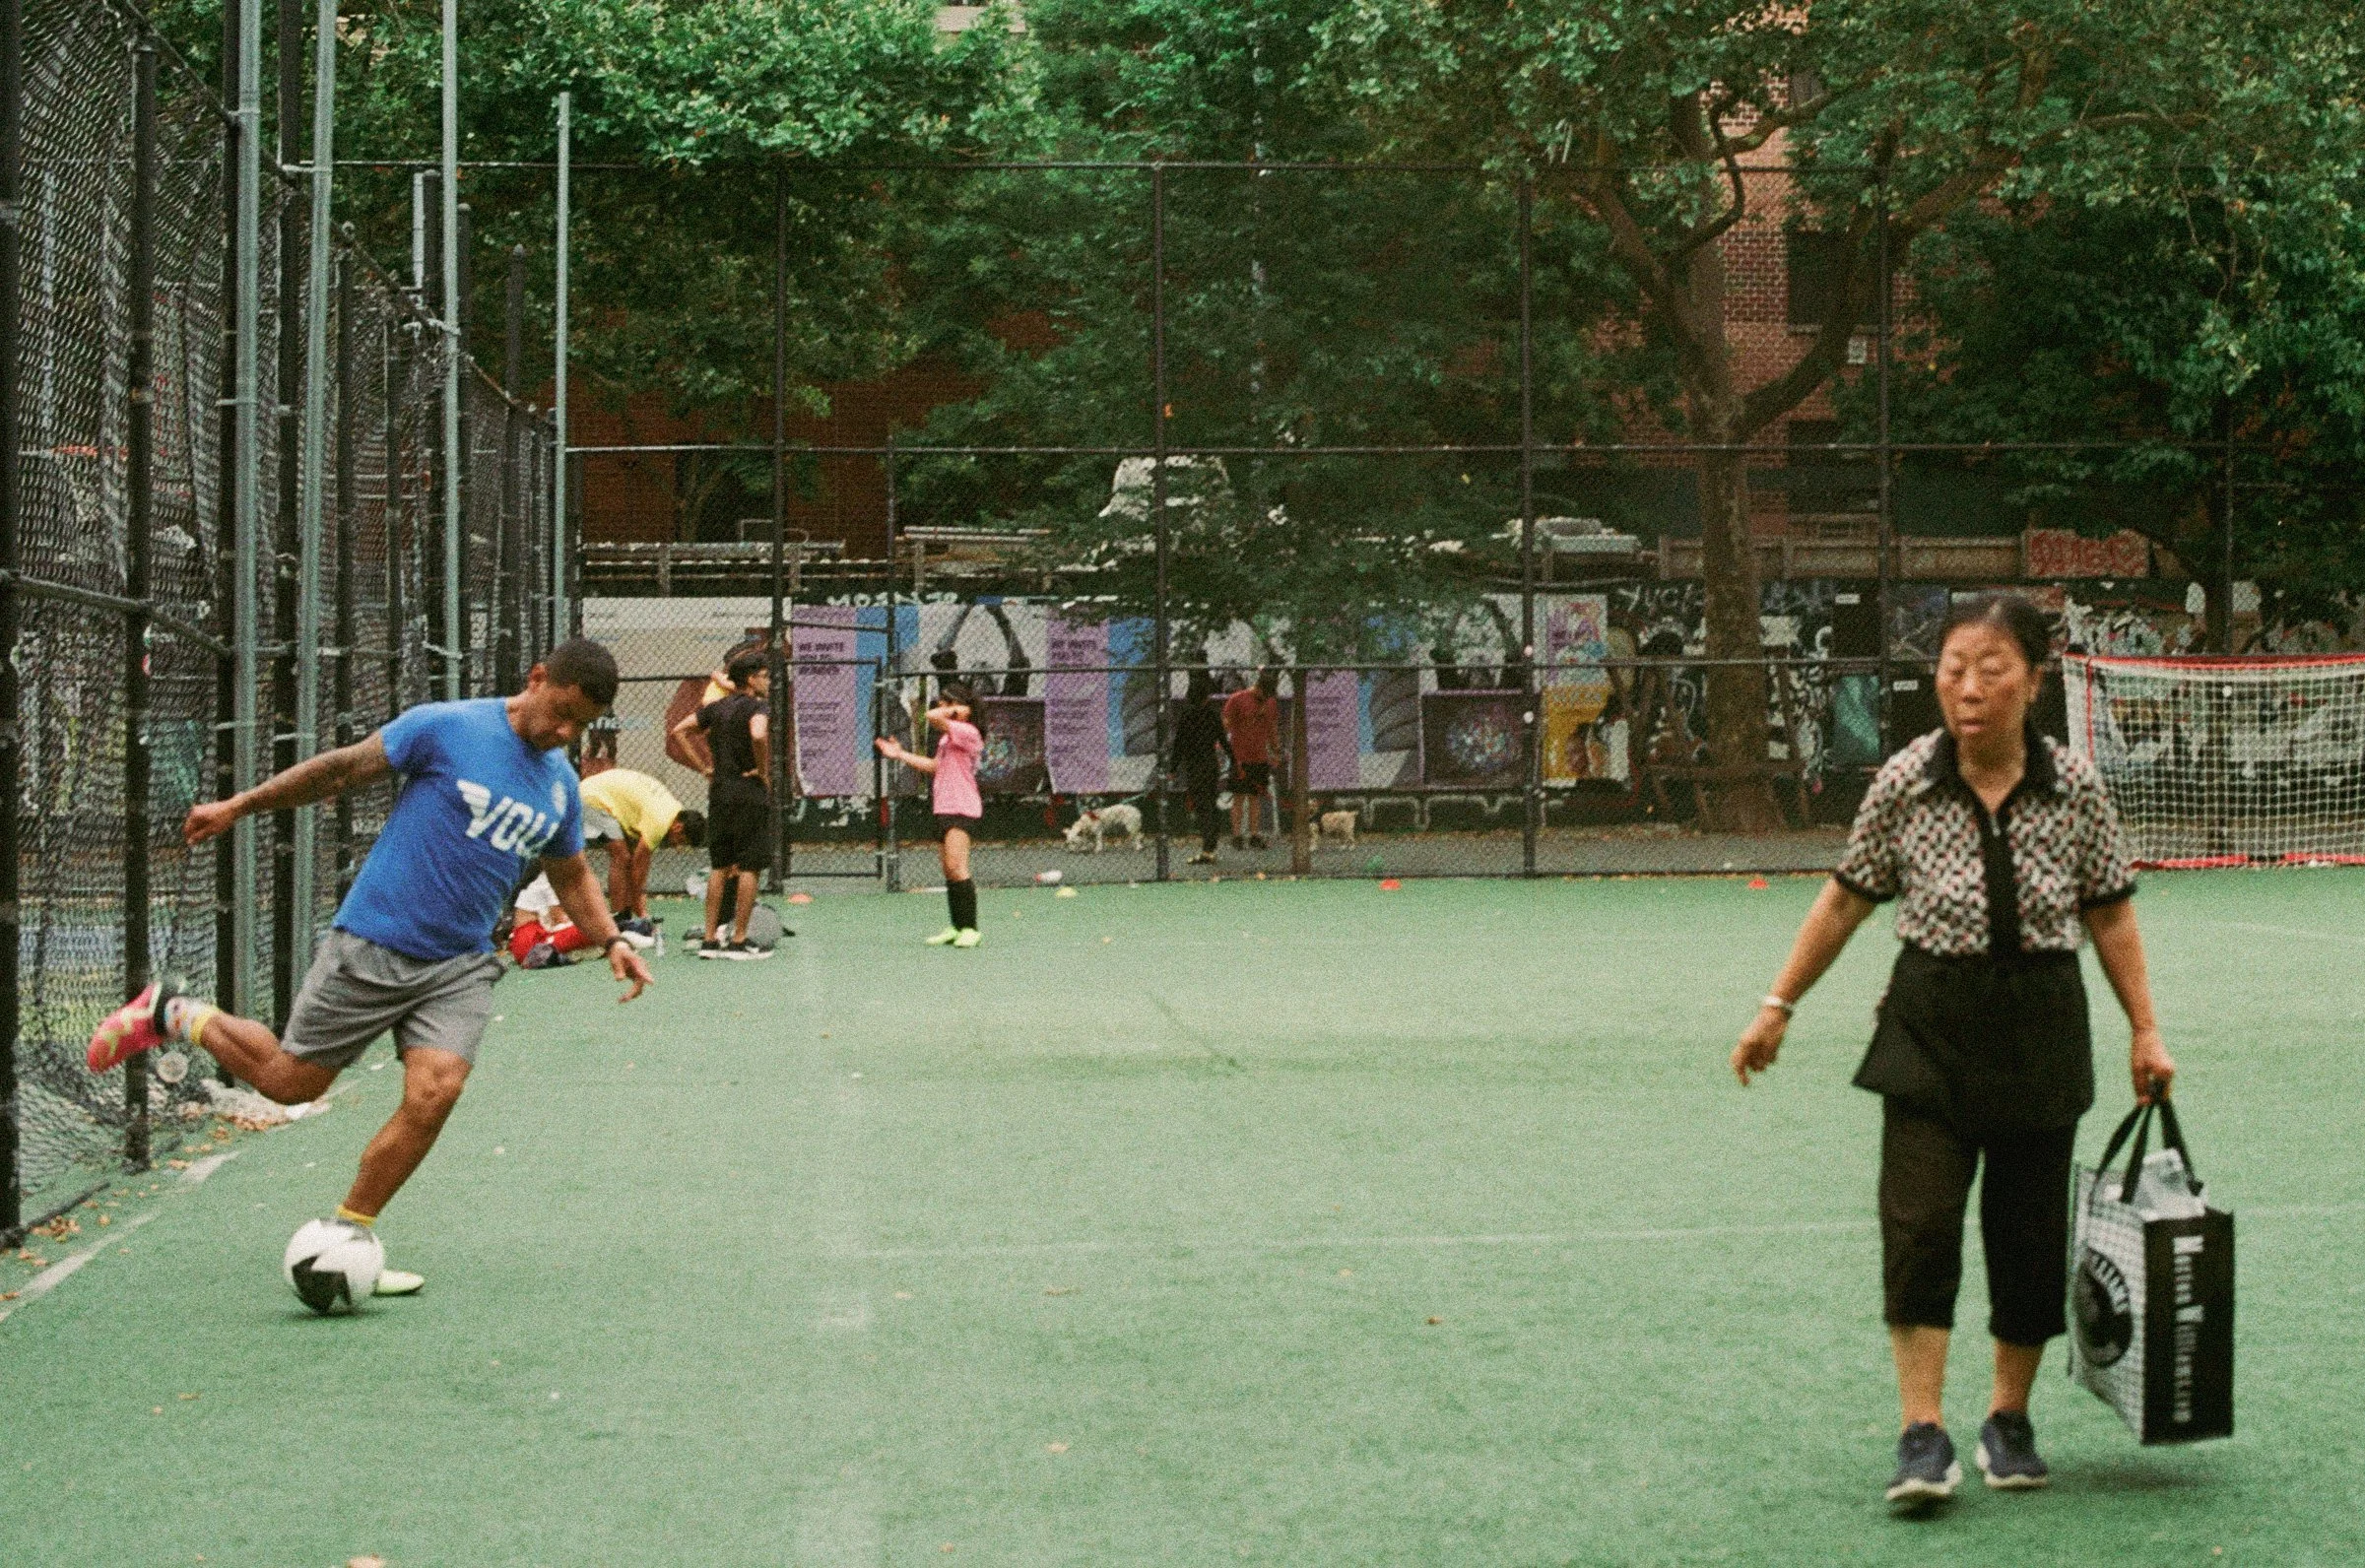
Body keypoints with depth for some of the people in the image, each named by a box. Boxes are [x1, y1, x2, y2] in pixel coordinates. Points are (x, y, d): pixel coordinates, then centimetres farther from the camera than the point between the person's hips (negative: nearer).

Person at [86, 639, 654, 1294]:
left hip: (459, 968, 4)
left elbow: (572, 876, 23)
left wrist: (610, 941, 8)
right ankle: (173, 1013, 28)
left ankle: (344, 1238, 2)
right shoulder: (447, 727, -10)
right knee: (290, 1080, 2)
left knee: (433, 1094, -15)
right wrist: (239, 805, -2)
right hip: (373, 946, -4)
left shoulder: (561, 784, 8)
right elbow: (342, 769, -4)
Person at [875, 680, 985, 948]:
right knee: (949, 871, 11)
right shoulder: (949, 737, 19)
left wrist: (955, 711, -9)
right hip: (946, 809, 10)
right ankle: (957, 927, 16)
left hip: (962, 808, -10)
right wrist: (900, 755, 27)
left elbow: (932, 717, -25)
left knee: (956, 868, -17)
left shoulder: (967, 732, -13)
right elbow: (935, 766, 25)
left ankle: (970, 929, -16)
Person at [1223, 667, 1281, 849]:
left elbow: (1273, 731, 19)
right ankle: (1237, 836, -1)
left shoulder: (1272, 703, 10)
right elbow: (1224, 727, -7)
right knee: (1239, 797, -3)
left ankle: (1253, 835, 10)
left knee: (1256, 797, 6)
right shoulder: (1236, 700, -6)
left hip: (1261, 759, 5)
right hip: (1240, 757, -5)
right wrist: (1223, 747, -17)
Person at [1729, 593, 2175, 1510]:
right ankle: (1923, 1434, -5)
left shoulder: (2075, 787, -5)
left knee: (2030, 1231, 6)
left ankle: (2009, 1418, 24)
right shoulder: (1904, 783, -7)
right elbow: (1846, 900, 5)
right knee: (1919, 1224, -11)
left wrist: (2145, 1031, 4)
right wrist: (1779, 1006, 8)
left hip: (2041, 1029, 1)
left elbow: (2110, 916, 5)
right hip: (1930, 1027, -1)